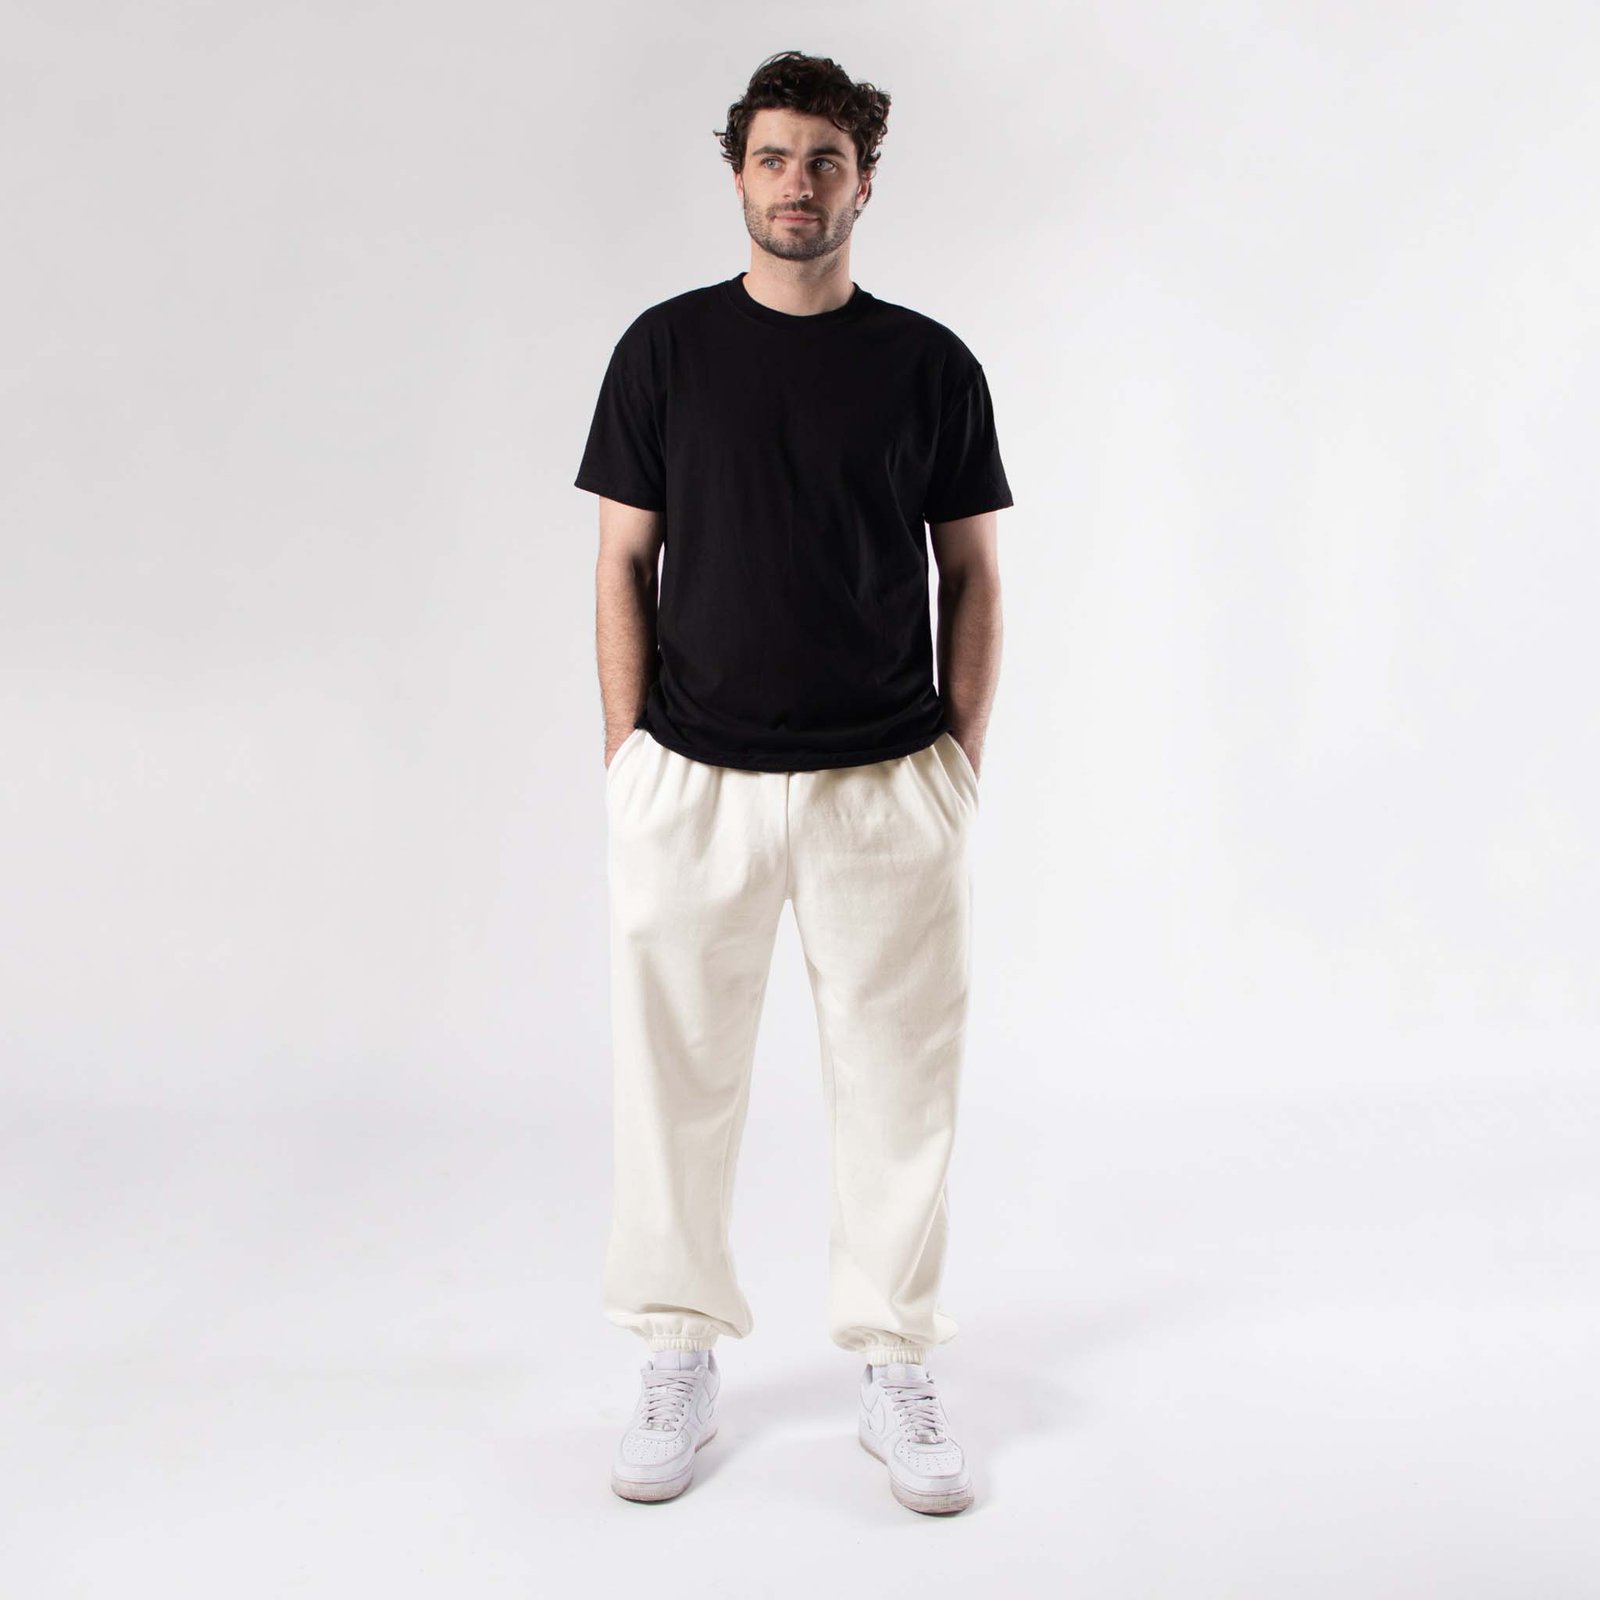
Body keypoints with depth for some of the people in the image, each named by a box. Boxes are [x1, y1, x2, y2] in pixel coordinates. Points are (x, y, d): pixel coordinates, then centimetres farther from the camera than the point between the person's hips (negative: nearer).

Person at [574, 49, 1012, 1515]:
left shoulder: (931, 363, 5)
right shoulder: (665, 348, 4)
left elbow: (974, 576, 7)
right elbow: (624, 567, 5)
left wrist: (961, 762, 0)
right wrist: (630, 756, -2)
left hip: (887, 785, 0)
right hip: (692, 781, 0)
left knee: (897, 1083, 6)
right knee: (676, 1077, 7)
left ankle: (898, 1368, 23)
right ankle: (682, 1360, 25)